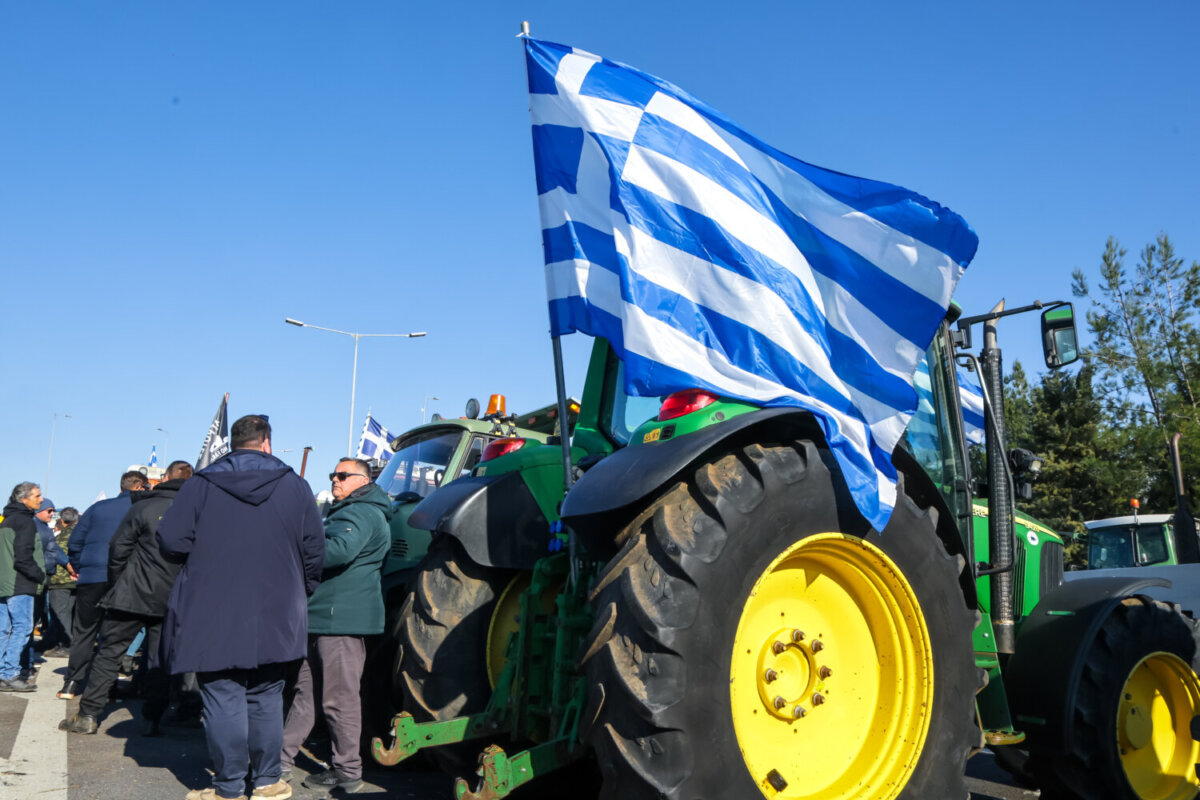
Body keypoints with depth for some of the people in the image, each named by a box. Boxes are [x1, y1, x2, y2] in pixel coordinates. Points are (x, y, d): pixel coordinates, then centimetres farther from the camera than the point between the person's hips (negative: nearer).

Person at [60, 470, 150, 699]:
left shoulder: (97, 508, 11)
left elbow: (75, 542, 11)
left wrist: (79, 568, 21)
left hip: (91, 579, 2)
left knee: (83, 632, 11)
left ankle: (72, 684, 9)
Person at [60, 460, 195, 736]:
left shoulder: (144, 507, -4)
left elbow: (118, 548, -3)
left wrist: (116, 585, 9)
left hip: (134, 595, -2)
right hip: (171, 600, 2)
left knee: (108, 653, 9)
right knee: (159, 660, 10)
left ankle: (88, 715, 12)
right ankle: (152, 720, 9)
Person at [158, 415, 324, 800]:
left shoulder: (201, 484, -2)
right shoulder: (295, 486, 3)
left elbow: (170, 541, -6)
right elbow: (314, 550, 3)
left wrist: (205, 555, 15)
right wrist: (300, 593, 18)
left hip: (214, 618, -2)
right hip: (275, 619, 2)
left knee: (223, 700, 3)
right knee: (266, 700, 13)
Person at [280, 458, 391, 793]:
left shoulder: (361, 514, -13)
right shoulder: (346, 512, 23)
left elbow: (340, 550, -30)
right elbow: (325, 550, 30)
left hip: (343, 618, -11)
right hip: (322, 617, 11)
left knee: (339, 697, -4)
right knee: (303, 689, 15)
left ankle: (348, 771, 5)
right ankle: (282, 760, 23)